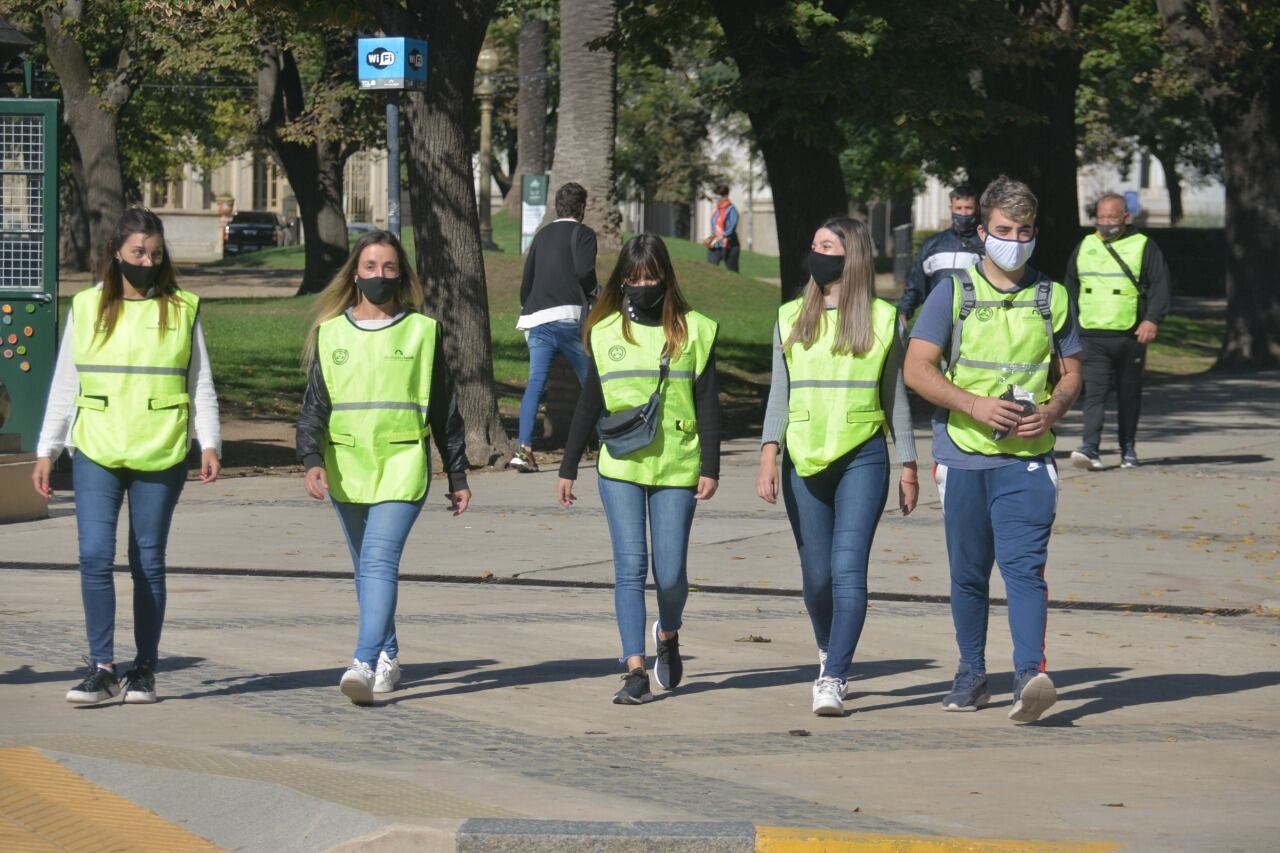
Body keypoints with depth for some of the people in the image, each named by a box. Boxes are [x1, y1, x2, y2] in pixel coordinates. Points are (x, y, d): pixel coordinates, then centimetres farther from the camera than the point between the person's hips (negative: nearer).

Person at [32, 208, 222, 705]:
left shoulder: (182, 309, 6)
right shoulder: (87, 308, 8)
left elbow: (201, 385, 8)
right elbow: (64, 386, 12)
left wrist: (209, 443, -4)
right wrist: (47, 450, 9)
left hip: (161, 457, -1)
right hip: (96, 454, 1)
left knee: (148, 562, 3)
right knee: (94, 556, -11)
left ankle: (144, 669, 13)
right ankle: (102, 668, -5)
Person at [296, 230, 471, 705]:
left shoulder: (422, 331, 5)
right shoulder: (331, 332, 8)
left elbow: (444, 408, 9)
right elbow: (315, 404, 5)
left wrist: (457, 477, 11)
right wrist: (312, 460, -11)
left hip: (403, 465, -3)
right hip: (346, 467, 3)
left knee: (380, 560, -17)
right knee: (367, 568, 12)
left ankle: (365, 663, -25)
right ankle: (387, 657, 25)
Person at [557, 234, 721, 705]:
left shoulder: (693, 330, 4)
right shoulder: (606, 332, 8)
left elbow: (708, 404, 4)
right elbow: (589, 403, 14)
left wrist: (710, 467, -3)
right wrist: (568, 467, 13)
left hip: (676, 468, -1)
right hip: (620, 468, 1)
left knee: (670, 572, -2)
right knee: (630, 567, -8)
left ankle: (668, 635, 30)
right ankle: (635, 669, -9)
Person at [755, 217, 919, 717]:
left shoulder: (882, 320, 5)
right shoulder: (792, 319, 9)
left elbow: (896, 398, 10)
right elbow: (780, 395, 9)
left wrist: (908, 467, 8)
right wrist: (768, 457, -3)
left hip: (863, 456, -2)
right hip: (804, 460, 2)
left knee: (848, 570, -13)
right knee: (816, 574, 8)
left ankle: (832, 680, -16)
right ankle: (830, 652, 35)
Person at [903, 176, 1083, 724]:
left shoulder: (1052, 298, 10)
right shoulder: (953, 293, 4)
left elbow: (1071, 374, 16)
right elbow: (917, 369, -3)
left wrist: (1052, 411, -6)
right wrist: (975, 405, -16)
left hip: (1027, 458, 0)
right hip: (963, 454, 1)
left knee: (1025, 567, -15)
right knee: (968, 573, 9)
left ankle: (1030, 675, -25)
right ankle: (971, 675, 22)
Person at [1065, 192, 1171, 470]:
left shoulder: (1144, 247, 1)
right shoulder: (1085, 247, 15)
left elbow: (1161, 286, -5)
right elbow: (1071, 287, 25)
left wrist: (1153, 319, -18)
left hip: (1130, 335, -2)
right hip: (1092, 336, 2)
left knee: (1129, 394, 7)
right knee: (1094, 391, -11)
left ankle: (1128, 449, 19)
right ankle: (1090, 447, -20)